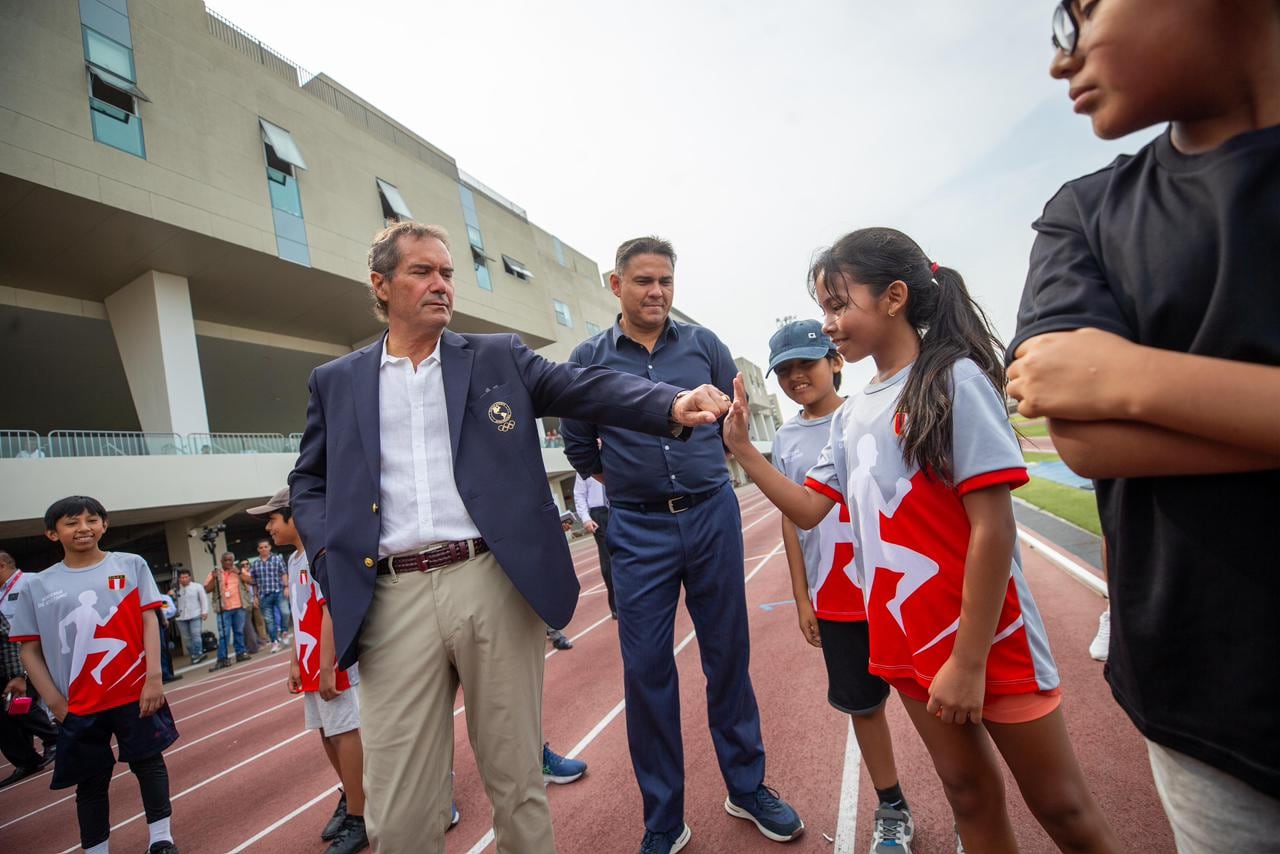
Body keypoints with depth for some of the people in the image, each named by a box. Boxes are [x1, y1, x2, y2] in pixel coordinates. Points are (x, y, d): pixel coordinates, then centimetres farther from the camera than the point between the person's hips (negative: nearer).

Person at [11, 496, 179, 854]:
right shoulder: (37, 585, 1)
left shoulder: (131, 565, -3)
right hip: (79, 705, 2)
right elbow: (29, 649, 5)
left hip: (136, 692, -1)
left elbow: (149, 621, -5)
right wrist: (55, 701, -2)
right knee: (90, 782, 14)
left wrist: (154, 677, -11)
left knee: (149, 762, 8)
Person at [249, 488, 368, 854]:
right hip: (311, 666, 9)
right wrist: (295, 663, 18)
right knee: (327, 732, 17)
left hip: (332, 666, -9)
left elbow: (331, 613, -21)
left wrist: (326, 668, -22)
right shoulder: (293, 560, 14)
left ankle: (358, 820, 10)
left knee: (345, 734, -2)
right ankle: (350, 798, 34)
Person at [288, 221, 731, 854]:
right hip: (393, 600, 1)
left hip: (495, 584, 0)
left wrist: (672, 404, -19)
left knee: (517, 782, 12)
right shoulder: (335, 382, 14)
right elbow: (308, 484, 18)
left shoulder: (498, 358, 10)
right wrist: (330, 556, 0)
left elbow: (586, 387, -2)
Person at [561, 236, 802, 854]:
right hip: (638, 530, -1)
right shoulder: (588, 359, 1)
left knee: (728, 656, 13)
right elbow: (579, 448, 8)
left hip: (713, 516, 1)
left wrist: (697, 473, 11)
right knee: (646, 669, 6)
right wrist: (633, 482, 9)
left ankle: (748, 788, 35)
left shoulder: (703, 344, 3)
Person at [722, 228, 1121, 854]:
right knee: (970, 795, 22)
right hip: (906, 640, 6)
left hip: (987, 639, -6)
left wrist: (969, 660, -17)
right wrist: (742, 449, -3)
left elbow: (993, 529, -18)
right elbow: (809, 510, 5)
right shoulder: (851, 415, 6)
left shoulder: (954, 379, -15)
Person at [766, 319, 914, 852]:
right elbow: (792, 520, 6)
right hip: (834, 598, 2)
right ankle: (892, 809, 35)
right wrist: (801, 597, 5)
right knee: (862, 703, 14)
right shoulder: (786, 441, 3)